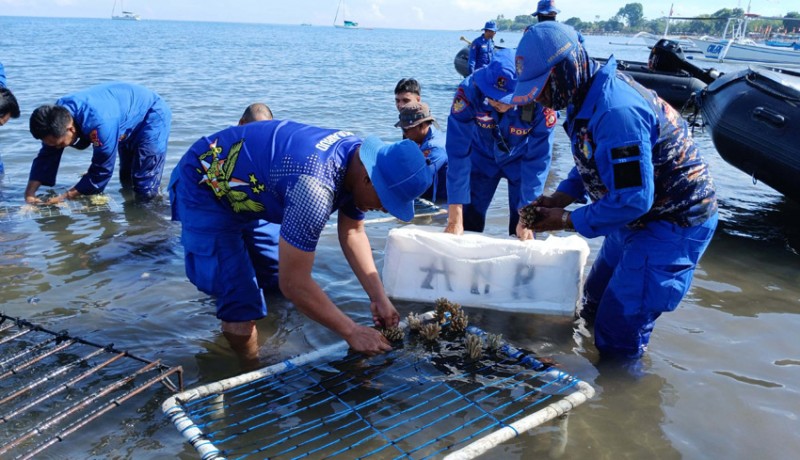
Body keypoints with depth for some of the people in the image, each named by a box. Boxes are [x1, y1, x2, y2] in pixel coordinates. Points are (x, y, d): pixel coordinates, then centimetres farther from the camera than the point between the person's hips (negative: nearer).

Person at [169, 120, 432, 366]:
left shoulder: (361, 159, -12)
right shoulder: (315, 188, -41)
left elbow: (352, 232, 0)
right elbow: (294, 284, -34)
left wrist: (379, 298, -8)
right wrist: (351, 332, -24)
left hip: (245, 187, 8)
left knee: (274, 284, 10)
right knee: (242, 308, -11)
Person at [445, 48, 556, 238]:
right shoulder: (469, 90, -34)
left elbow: (537, 160, -26)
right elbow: (457, 152, -31)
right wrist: (454, 218, -31)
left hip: (520, 159, 0)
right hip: (482, 156, 1)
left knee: (522, 232, -1)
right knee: (468, 223, 2)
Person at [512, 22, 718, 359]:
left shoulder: (615, 112, -33)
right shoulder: (586, 97, -1)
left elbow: (633, 199, -33)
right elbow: (591, 164, 14)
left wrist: (568, 220, -21)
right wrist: (560, 198, -3)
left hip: (673, 224, -10)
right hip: (641, 216, 10)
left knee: (619, 334, -4)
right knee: (595, 307, 21)